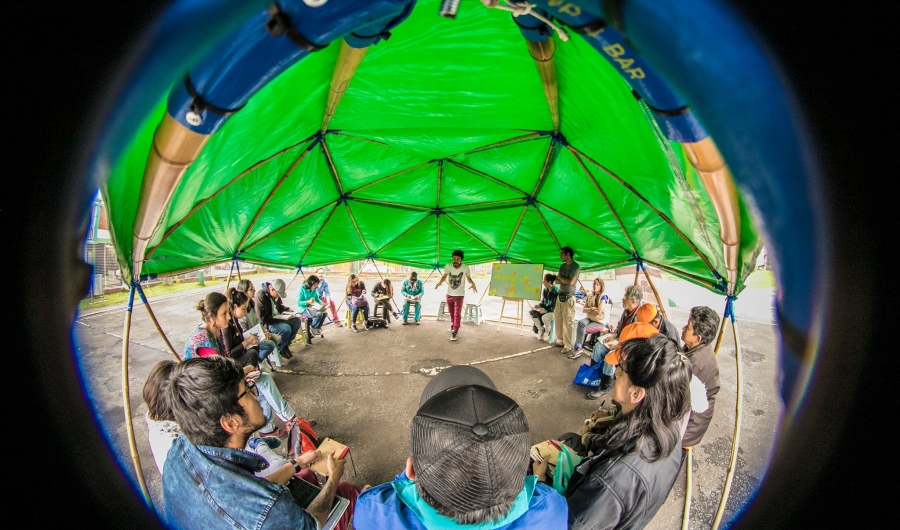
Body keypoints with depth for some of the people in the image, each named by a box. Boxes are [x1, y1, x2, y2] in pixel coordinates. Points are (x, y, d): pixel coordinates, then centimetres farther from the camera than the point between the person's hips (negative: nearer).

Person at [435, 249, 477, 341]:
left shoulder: (465, 268, -18)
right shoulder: (448, 266, -16)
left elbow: (469, 278, -2)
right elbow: (444, 276, 1)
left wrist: (473, 283, -22)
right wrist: (440, 282, -19)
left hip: (459, 295, -3)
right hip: (449, 294, 3)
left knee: (457, 314, -8)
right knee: (451, 311, 21)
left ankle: (454, 332, -1)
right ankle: (453, 323, 48)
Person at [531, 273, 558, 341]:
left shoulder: (557, 292, -22)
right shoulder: (544, 290, 0)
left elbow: (556, 307, -20)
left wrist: (545, 310, -24)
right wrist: (539, 306, -10)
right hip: (546, 310, 7)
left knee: (544, 317, -36)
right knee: (533, 313, -17)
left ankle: (547, 331, -3)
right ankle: (541, 329, 5)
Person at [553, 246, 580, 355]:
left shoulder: (576, 266, -9)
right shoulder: (562, 266, 14)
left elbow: (571, 282, -19)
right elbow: (557, 281, 12)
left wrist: (560, 277, -3)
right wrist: (564, 280, -9)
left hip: (569, 297, -8)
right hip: (560, 296, 8)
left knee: (567, 322, -9)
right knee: (557, 319, 12)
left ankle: (569, 346, -4)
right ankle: (561, 340, 27)